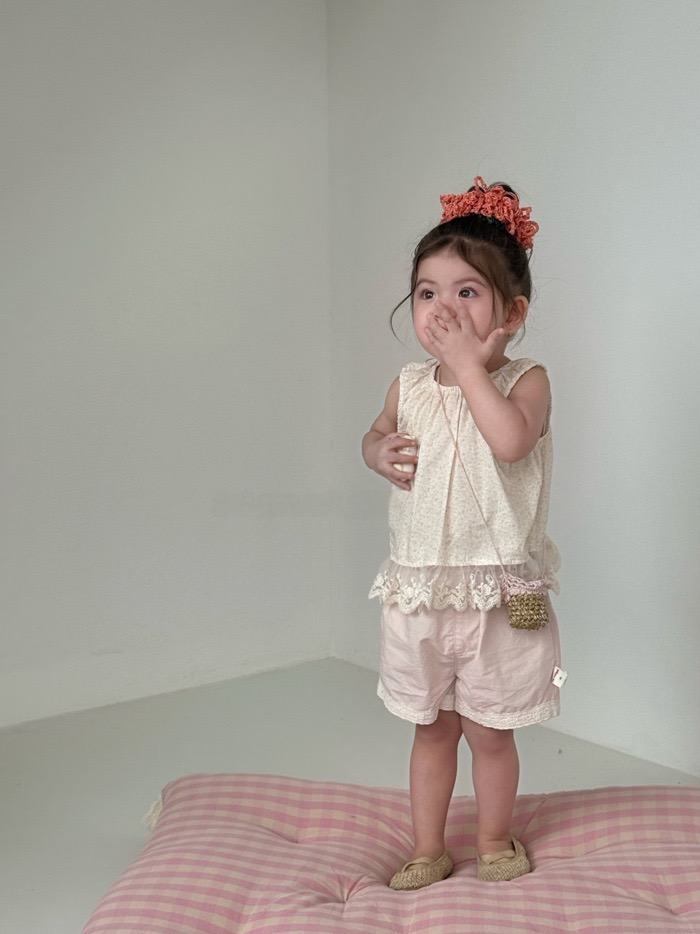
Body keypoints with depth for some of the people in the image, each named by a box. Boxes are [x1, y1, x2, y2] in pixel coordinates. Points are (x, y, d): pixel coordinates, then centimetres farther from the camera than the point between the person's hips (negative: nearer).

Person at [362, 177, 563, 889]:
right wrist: (382, 452, -4)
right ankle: (427, 849, 36)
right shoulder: (409, 385, 2)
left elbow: (511, 439, -31)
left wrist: (469, 362, -25)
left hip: (495, 591, -3)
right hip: (418, 588, 4)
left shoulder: (525, 380, -10)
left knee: (488, 731, 12)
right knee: (431, 727, 18)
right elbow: (374, 435, 19)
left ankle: (494, 841, 38)